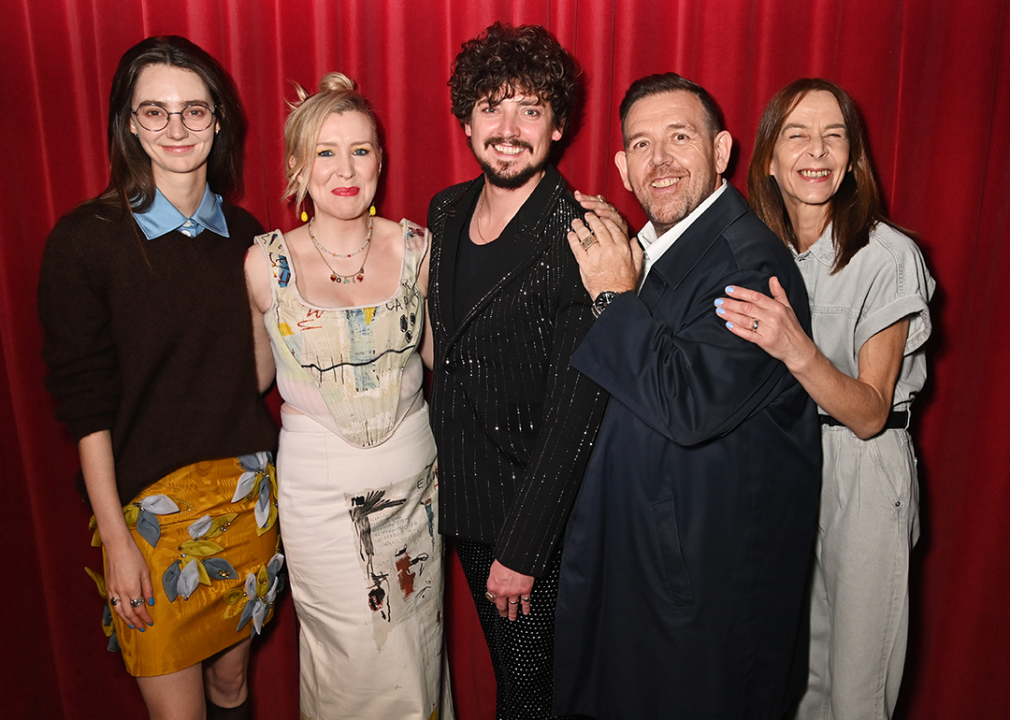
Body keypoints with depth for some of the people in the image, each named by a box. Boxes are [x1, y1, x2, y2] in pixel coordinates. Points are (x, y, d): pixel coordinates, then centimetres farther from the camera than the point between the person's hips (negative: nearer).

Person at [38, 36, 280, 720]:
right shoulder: (85, 240, -10)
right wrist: (116, 538, -9)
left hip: (249, 492, 4)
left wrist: (272, 483, 6)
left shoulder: (244, 233, 3)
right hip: (151, 506, -3)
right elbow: (85, 399, -9)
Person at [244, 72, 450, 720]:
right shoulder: (267, 263, -8)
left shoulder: (413, 247, -3)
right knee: (347, 653, 10)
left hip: (412, 471, 2)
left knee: (414, 645, 16)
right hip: (318, 479, -2)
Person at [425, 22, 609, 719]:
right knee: (503, 661, 25)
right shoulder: (447, 212, 1)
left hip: (538, 511, -6)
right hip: (463, 497, 6)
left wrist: (522, 550, -17)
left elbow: (574, 410, -21)